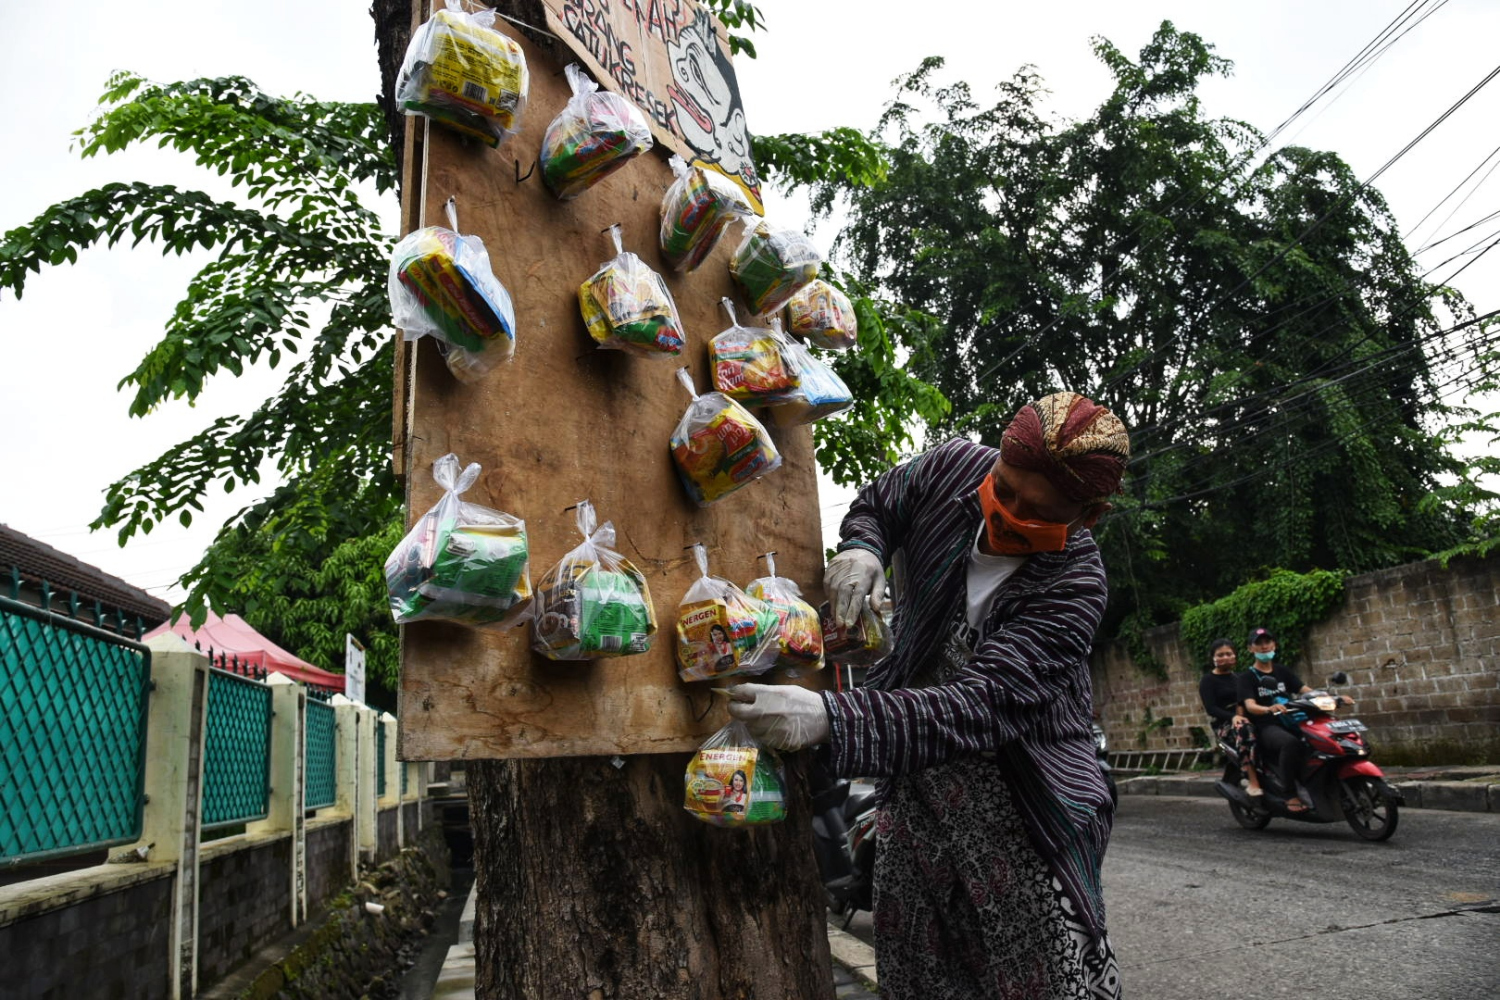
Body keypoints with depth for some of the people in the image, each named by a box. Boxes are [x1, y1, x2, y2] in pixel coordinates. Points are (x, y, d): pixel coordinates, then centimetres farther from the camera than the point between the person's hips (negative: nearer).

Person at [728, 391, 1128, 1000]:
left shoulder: (1074, 586, -25)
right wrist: (862, 550, -16)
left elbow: (978, 706, -37)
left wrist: (829, 719, -49)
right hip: (914, 784, 4)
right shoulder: (952, 468, -12)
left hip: (1021, 803, -4)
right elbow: (873, 506, 10)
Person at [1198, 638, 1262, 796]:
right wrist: (1232, 717, -26)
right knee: (1243, 729, -39)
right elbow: (1210, 708, -8)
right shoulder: (1208, 680, 5)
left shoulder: (1240, 677, 23)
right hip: (1225, 724, -5)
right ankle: (1253, 782, -41)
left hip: (1247, 718, 5)